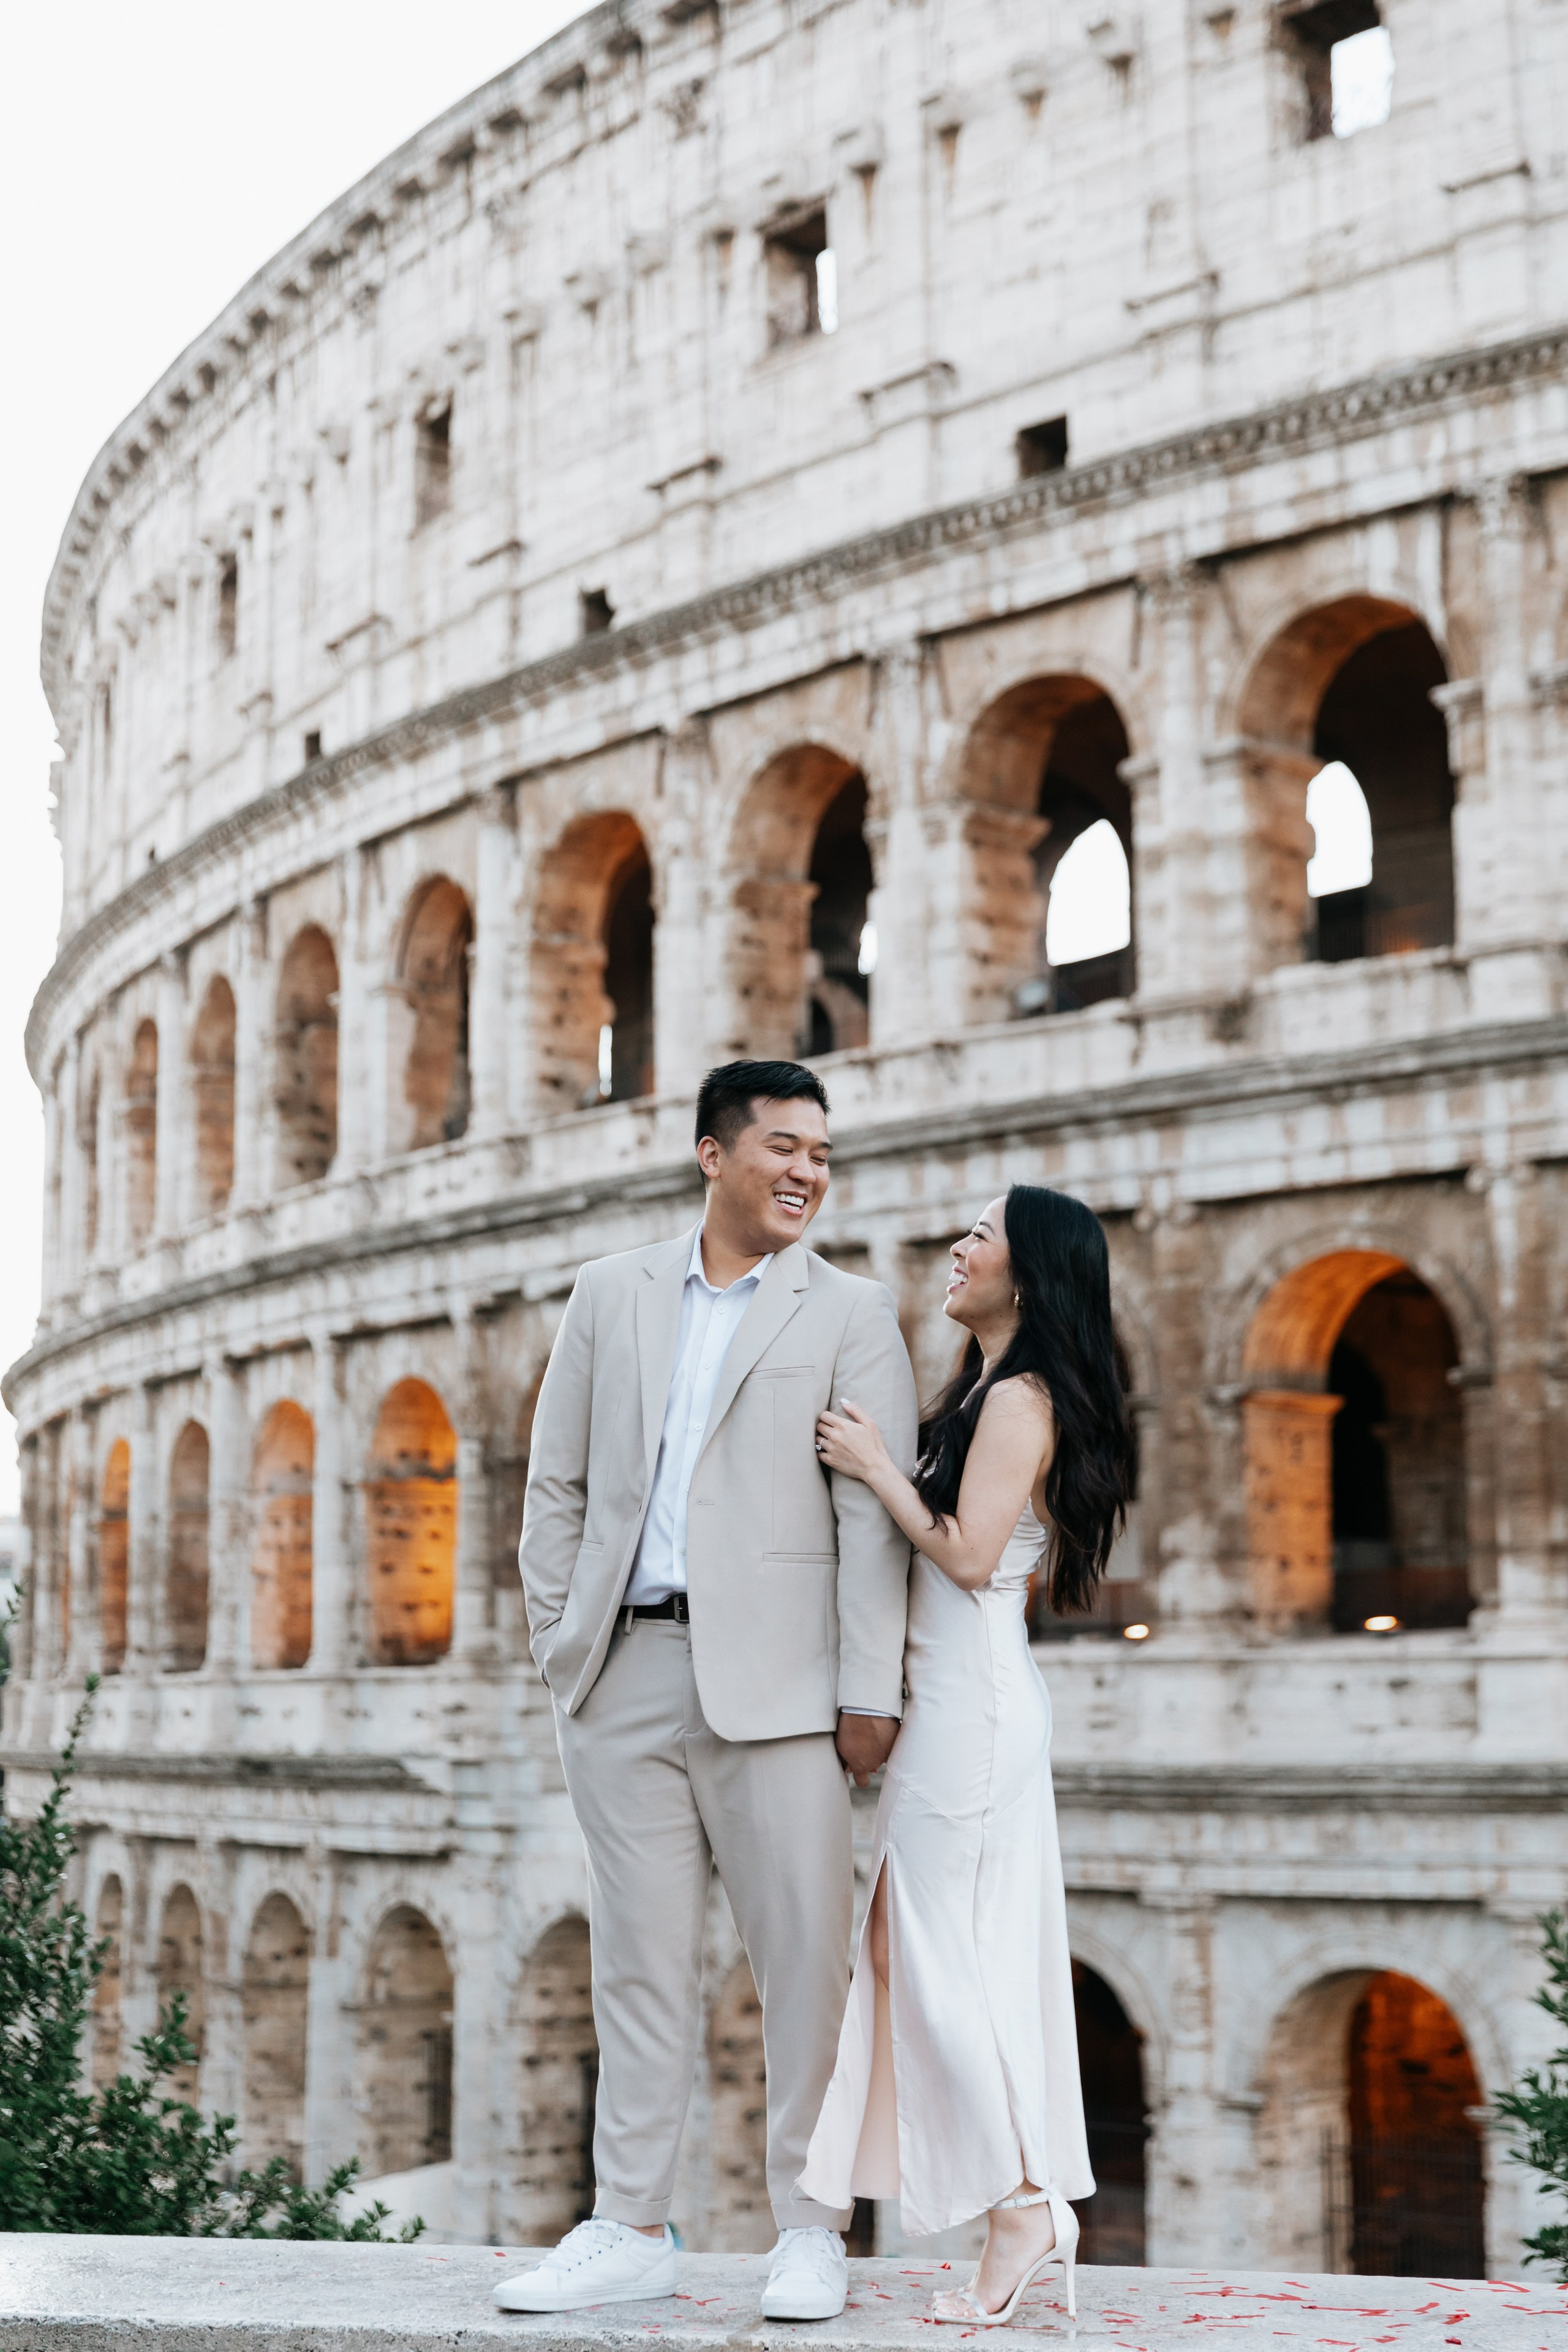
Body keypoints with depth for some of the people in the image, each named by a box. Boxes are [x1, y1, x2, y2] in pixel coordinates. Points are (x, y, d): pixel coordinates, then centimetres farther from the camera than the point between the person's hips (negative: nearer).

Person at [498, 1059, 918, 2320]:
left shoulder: (852, 1315, 6)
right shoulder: (609, 1294, 14)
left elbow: (873, 1518, -2)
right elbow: (557, 1485, 15)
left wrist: (870, 1693, -9)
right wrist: (560, 1645, 6)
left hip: (775, 1682, -2)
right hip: (626, 1674, 3)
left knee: (807, 1962, -1)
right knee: (641, 1965, 8)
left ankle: (811, 2233, 10)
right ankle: (632, 2230, 16)